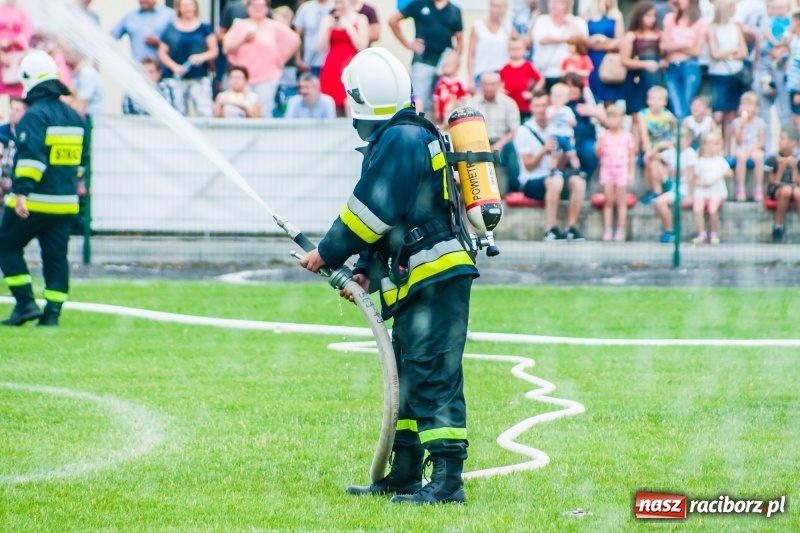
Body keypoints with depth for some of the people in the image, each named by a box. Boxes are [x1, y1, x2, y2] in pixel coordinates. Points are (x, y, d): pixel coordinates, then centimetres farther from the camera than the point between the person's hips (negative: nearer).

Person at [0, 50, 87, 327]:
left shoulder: (35, 115, -14)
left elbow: (31, 155, -25)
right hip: (66, 202, 7)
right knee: (56, 256, 8)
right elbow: (82, 158, 23)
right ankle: (52, 312, 4)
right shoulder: (73, 117, 12)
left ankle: (26, 303, -2)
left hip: (34, 201, -7)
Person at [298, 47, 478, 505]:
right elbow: (389, 216, 20)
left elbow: (372, 211, -16)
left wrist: (329, 255, -3)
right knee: (408, 374, 16)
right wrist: (365, 270, 11)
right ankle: (404, 476, 23)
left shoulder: (398, 141, -14)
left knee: (433, 376, -13)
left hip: (436, 276, -11)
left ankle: (448, 480, -15)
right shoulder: (413, 136, 18)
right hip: (423, 279, 11)